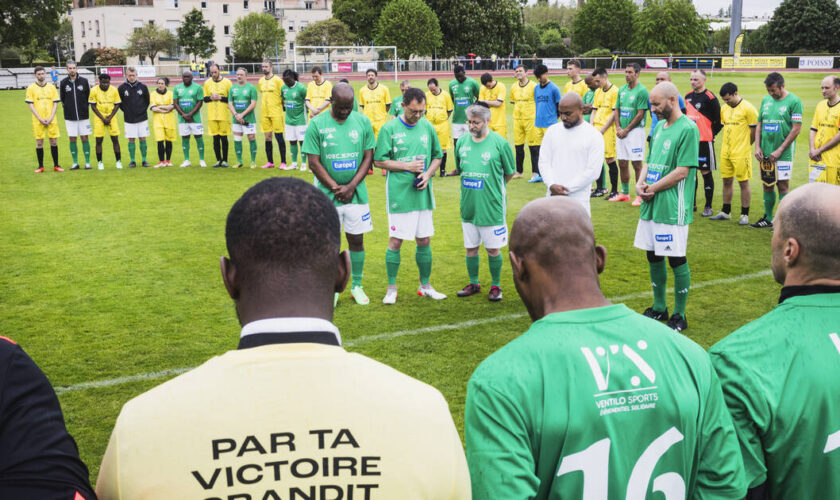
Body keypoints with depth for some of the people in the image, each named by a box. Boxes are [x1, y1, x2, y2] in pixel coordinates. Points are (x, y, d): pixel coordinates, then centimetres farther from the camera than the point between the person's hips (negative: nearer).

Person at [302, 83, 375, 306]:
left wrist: (351, 187, -9)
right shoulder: (317, 124, -6)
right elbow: (314, 162, -6)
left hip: (356, 193, 2)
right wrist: (336, 188, -10)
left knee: (357, 240, 7)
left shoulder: (363, 122, 1)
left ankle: (357, 286, 20)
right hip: (327, 195, -2)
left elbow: (368, 157, 2)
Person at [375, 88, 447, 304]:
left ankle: (425, 285, 24)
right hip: (399, 194, -4)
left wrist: (428, 174, -3)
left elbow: (438, 156, 15)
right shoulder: (389, 129, -5)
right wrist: (407, 166, -12)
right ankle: (391, 288, 13)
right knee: (395, 241, 0)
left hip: (423, 194, 4)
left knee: (424, 241, 10)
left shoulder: (428, 127, 7)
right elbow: (379, 160, -5)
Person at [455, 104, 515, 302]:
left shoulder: (499, 143, -9)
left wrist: (494, 187, 7)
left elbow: (510, 172, 1)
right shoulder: (462, 142, 2)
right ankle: (474, 283, 28)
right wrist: (470, 188, 12)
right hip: (468, 205, 4)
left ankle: (495, 286, 19)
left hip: (491, 206, -4)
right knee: (470, 248, 12)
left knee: (493, 249, 4)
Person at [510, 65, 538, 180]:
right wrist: (518, 110, 14)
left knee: (533, 147, -5)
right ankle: (519, 171, 19)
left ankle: (536, 172, 0)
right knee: (518, 147, 9)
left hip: (531, 119, -5)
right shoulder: (514, 87, 10)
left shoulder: (533, 86, -6)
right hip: (517, 119, 5)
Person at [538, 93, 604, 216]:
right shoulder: (552, 130, 9)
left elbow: (593, 171, -10)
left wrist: (566, 190, -12)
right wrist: (552, 185, -13)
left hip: (578, 202, -4)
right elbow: (543, 161, 5)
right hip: (552, 198, 4)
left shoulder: (594, 136, -4)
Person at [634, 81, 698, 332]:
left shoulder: (688, 129, -12)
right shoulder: (660, 126, 14)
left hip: (672, 208, -8)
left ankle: (679, 315, 12)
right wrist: (640, 183, -1)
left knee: (677, 259, 0)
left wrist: (653, 188, -12)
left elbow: (682, 171, -17)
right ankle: (659, 308, 30)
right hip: (651, 205, 8)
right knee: (653, 257, 15)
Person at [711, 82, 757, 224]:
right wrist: (728, 144, 12)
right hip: (725, 152, 7)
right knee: (726, 181, 12)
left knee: (743, 182, 0)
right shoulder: (724, 109, 10)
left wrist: (744, 145, 0)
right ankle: (725, 212, 23)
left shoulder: (747, 108, -10)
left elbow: (755, 130, -7)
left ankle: (745, 215, 7)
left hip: (741, 153, -6)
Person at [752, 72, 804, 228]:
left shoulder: (793, 101, -8)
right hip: (765, 153, 6)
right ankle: (768, 219, 24)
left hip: (783, 154, -6)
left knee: (783, 186, -2)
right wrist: (757, 147, 3)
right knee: (767, 186, 12)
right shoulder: (765, 100, 9)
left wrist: (780, 150, -15)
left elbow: (796, 128, -12)